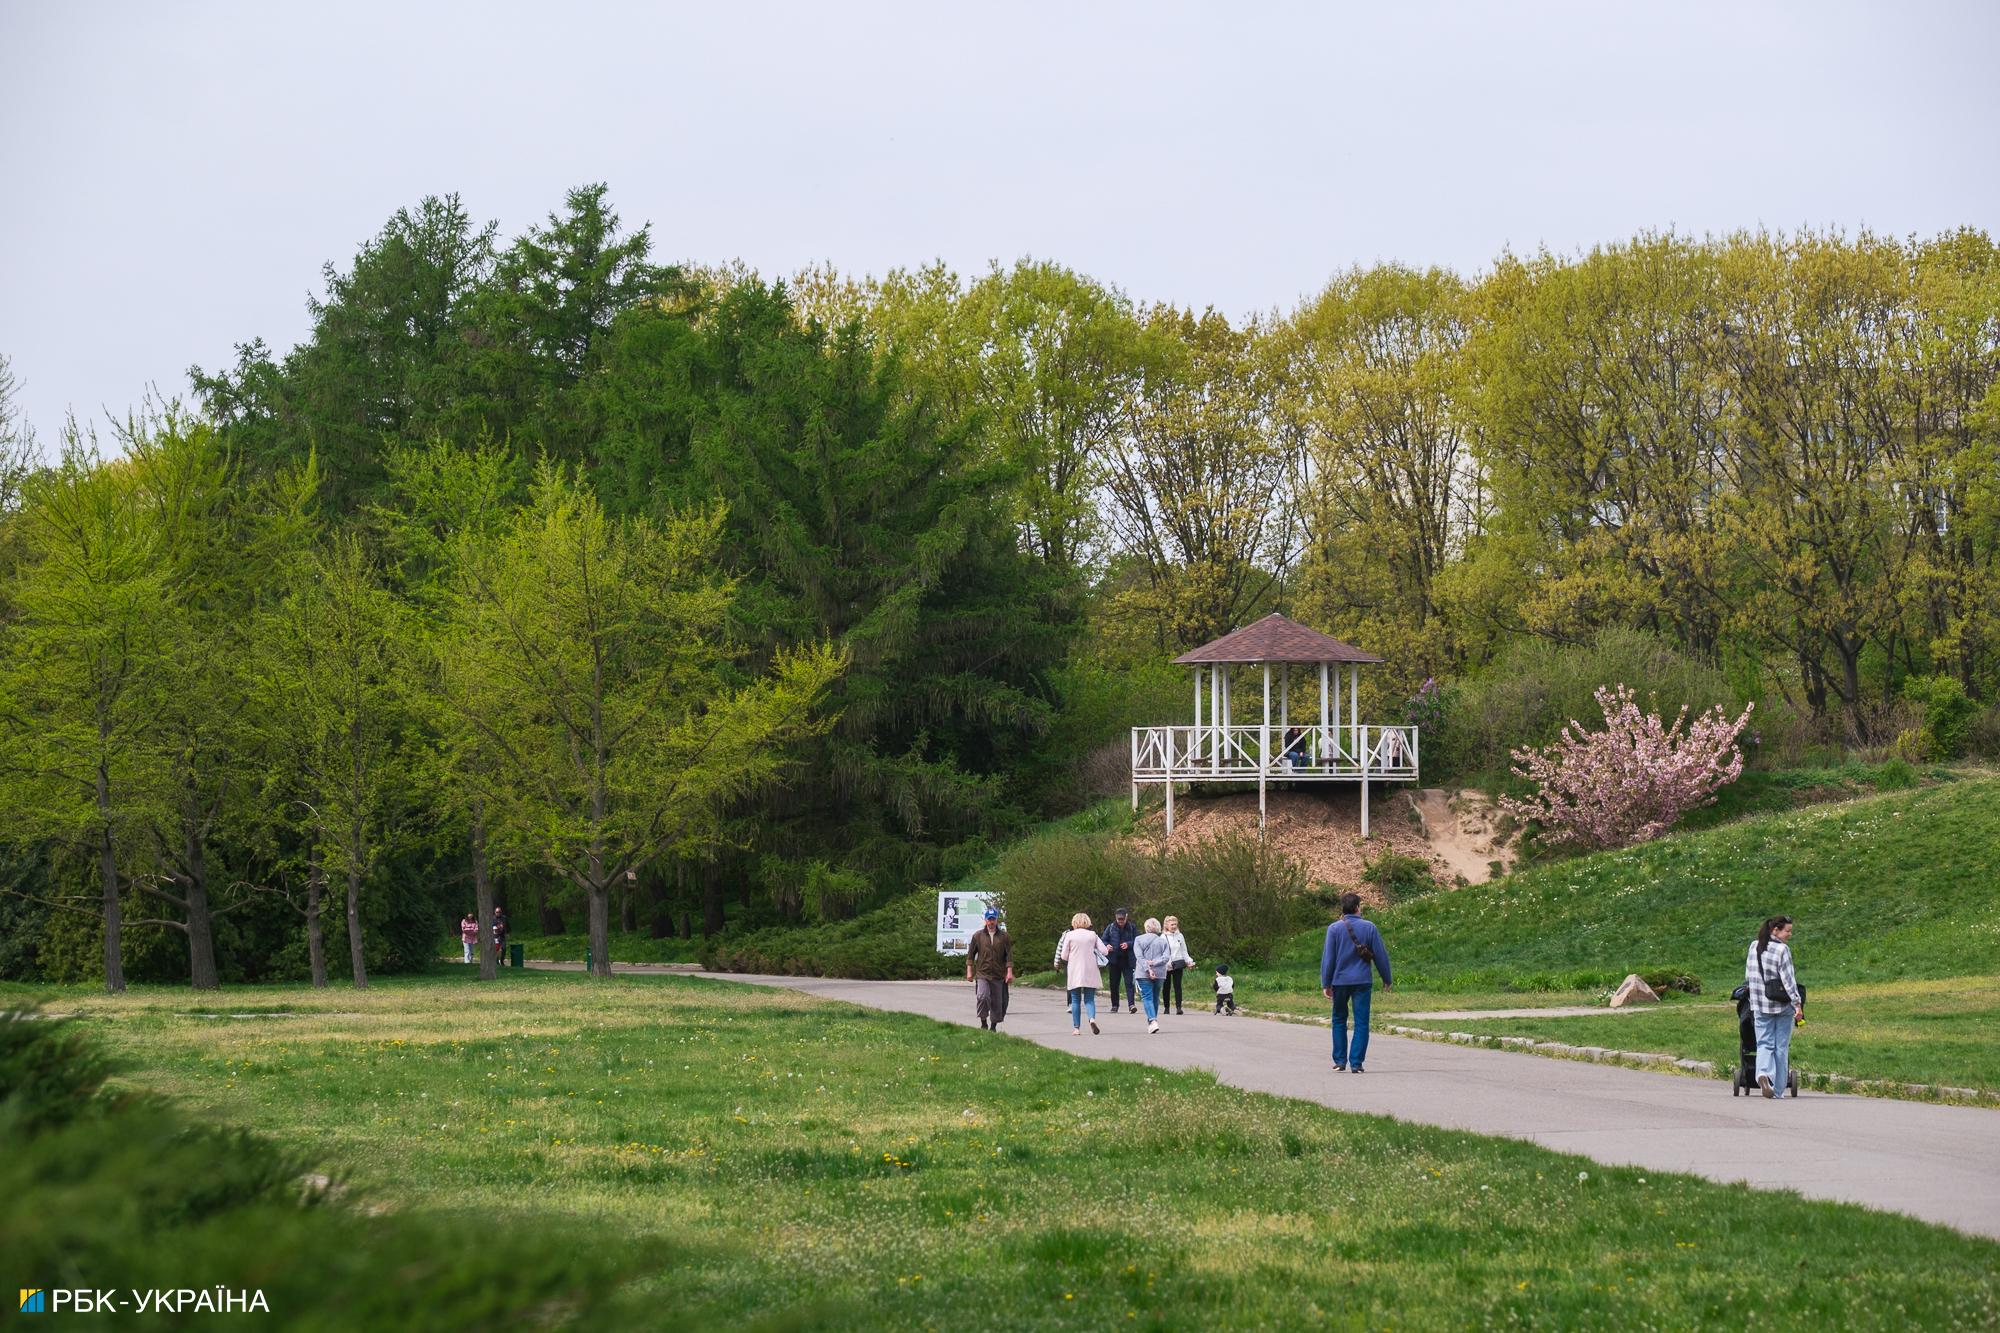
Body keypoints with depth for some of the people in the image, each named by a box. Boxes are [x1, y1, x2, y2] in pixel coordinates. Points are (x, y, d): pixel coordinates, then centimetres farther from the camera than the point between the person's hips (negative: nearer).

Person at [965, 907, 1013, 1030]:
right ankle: (983, 1023, -6)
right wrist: (969, 971, 3)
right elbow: (970, 955, 9)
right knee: (982, 997, -20)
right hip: (982, 974, -1)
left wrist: (1009, 972, -4)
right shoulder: (978, 936, 5)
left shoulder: (1003, 936, 5)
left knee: (997, 1002, 5)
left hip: (998, 976, 1)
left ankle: (993, 1025, 18)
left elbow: (1009, 955, 5)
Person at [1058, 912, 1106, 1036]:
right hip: (1090, 972, 1)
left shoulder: (1070, 935, -4)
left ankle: (1076, 1028, 5)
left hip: (1074, 973, -1)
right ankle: (1092, 1018, -23)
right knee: (1089, 999, 5)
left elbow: (1063, 956, -4)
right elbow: (1104, 951, -1)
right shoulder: (1092, 935, 3)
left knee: (1075, 1000, 7)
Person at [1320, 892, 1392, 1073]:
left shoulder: (1334, 928, -3)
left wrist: (1325, 984, 2)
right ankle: (1356, 1063, -6)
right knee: (1361, 1023, 1)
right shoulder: (1369, 927, -2)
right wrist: (1387, 979, 14)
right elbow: (1380, 955, 2)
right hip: (1362, 981, -1)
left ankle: (1340, 1061, 14)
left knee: (1339, 1021, 15)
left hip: (1340, 981, 1)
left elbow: (1328, 957, -3)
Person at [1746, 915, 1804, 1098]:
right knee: (1781, 1047, 7)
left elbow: (1749, 976, 12)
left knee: (1764, 1044, 7)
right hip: (1783, 1006, -4)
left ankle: (1763, 1072, -22)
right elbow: (1788, 979, -16)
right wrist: (1797, 1003, -16)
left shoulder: (1754, 947, 5)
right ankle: (1778, 1090, 11)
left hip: (1760, 1006, 4)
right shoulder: (1782, 950, -12)